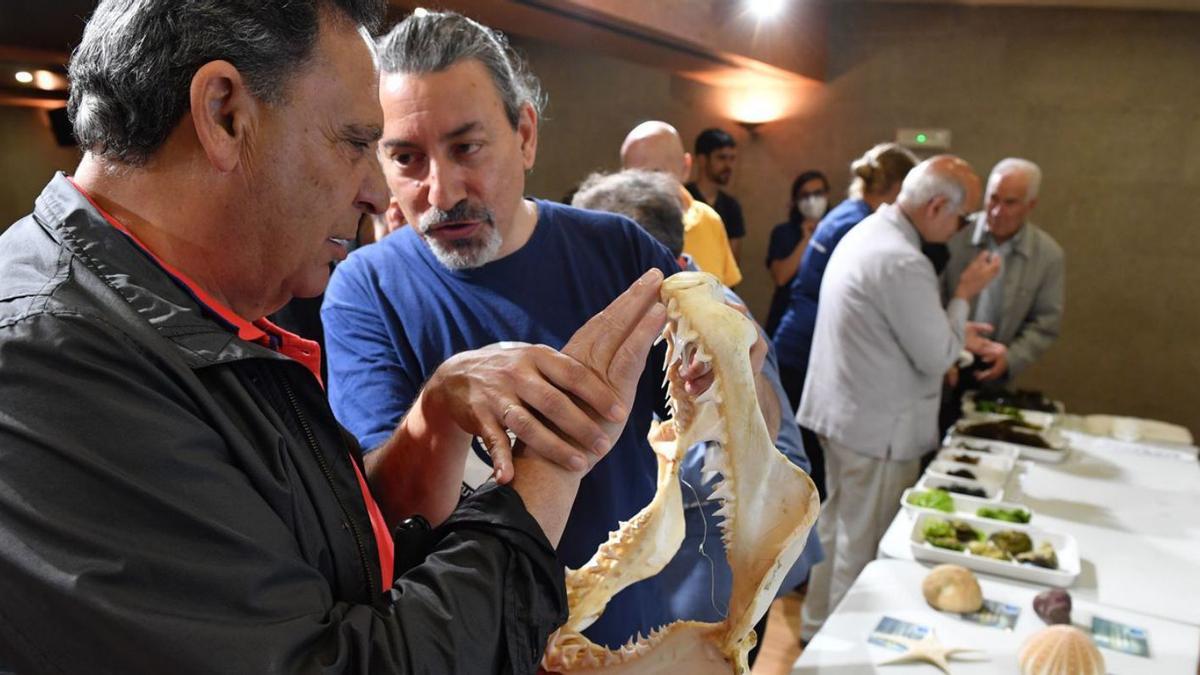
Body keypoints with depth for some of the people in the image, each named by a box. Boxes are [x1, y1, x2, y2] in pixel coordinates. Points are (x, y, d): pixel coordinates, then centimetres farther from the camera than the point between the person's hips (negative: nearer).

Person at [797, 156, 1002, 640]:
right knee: (863, 546, 5)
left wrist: (953, 333, 12)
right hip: (878, 427, -10)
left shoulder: (865, 233, 7)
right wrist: (965, 294, -7)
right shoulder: (903, 262, -25)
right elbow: (937, 358, -18)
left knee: (836, 524, 23)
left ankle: (819, 624, 39)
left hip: (841, 412, 10)